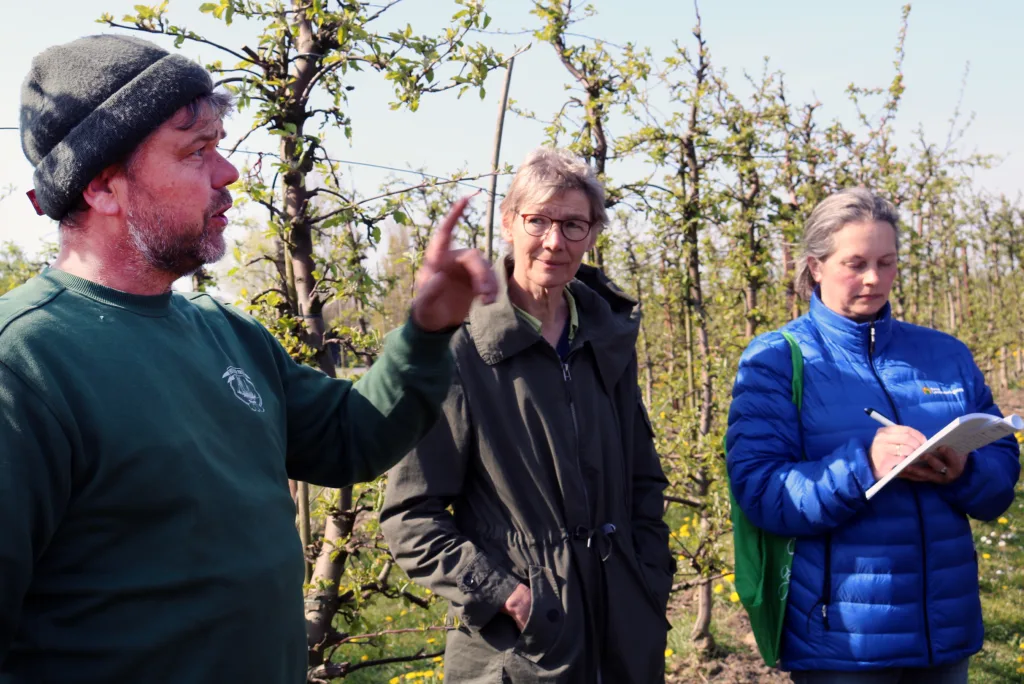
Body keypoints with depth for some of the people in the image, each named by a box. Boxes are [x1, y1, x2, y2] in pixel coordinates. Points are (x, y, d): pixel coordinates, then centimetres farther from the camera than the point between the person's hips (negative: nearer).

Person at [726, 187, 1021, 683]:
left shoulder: (946, 355, 8)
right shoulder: (775, 360, -4)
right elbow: (760, 493, -14)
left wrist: (963, 471, -16)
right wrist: (862, 464, -27)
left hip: (946, 626, 4)